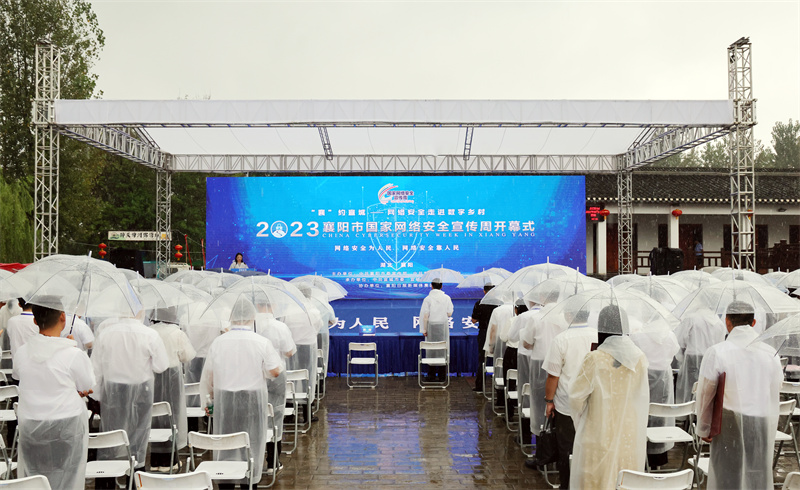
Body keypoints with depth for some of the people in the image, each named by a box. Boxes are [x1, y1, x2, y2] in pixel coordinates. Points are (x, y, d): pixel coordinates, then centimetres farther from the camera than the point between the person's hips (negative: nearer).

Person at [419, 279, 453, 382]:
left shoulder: (428, 298, -6)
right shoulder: (446, 298, -2)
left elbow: (425, 316, -7)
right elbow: (449, 314, 0)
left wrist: (424, 329, -1)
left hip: (432, 326, -1)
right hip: (443, 326, 1)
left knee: (431, 351, 5)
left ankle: (431, 376, 7)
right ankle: (441, 376, 6)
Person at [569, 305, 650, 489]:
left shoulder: (595, 359, -17)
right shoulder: (640, 358, -5)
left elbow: (576, 396, -10)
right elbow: (643, 398, 4)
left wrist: (579, 419, 8)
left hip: (600, 435, -4)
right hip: (631, 436, 4)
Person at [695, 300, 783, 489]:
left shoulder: (716, 353, -11)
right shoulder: (771, 354, -1)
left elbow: (705, 395, -3)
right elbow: (775, 399, 7)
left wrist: (703, 429, 11)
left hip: (730, 426, -3)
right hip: (763, 429, 3)